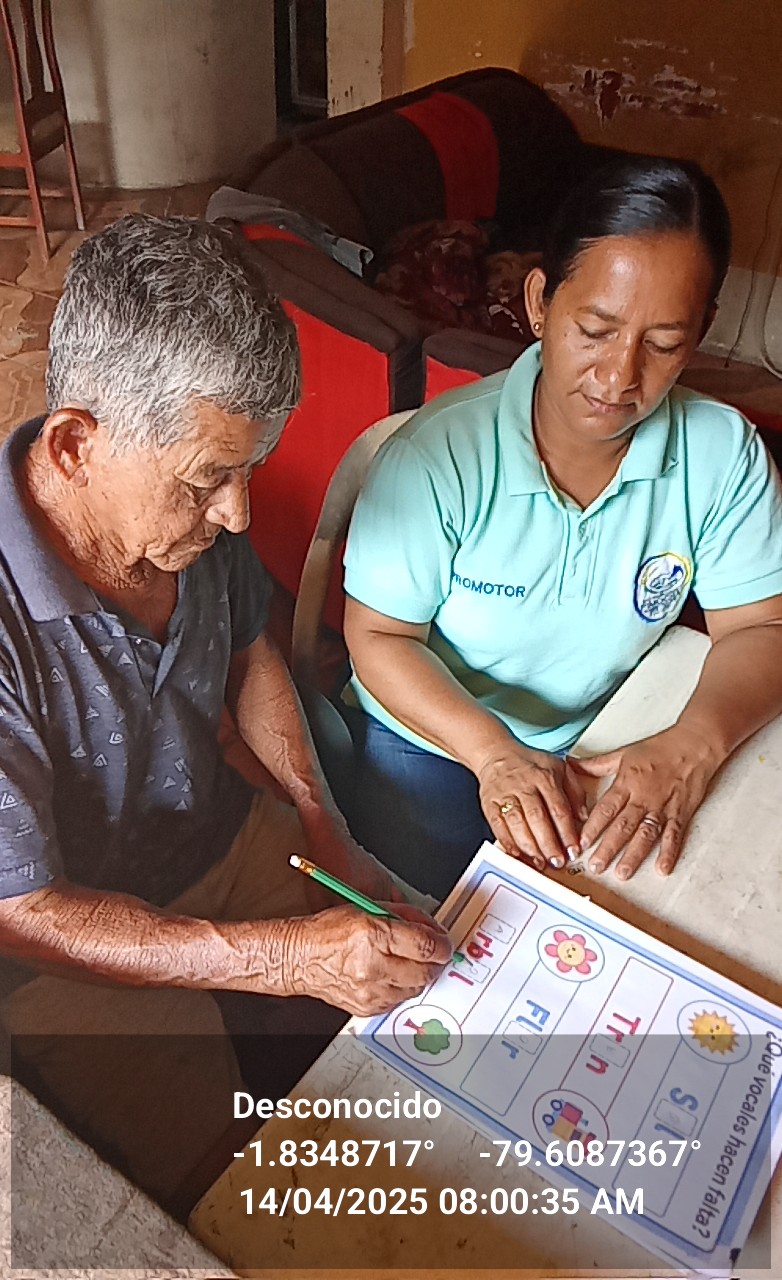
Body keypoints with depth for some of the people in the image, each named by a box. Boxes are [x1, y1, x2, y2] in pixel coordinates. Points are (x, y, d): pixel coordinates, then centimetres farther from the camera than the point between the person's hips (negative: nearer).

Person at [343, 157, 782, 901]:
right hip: (433, 740, -2)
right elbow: (378, 637, -16)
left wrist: (693, 745, -27)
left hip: (617, 748, 3)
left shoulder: (722, 454, -11)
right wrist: (492, 752, -31)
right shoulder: (440, 453, -21)